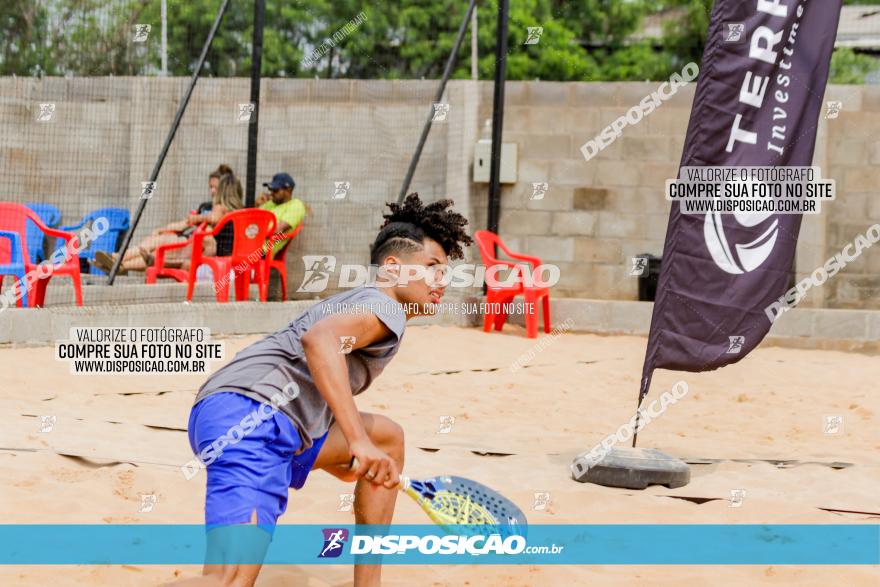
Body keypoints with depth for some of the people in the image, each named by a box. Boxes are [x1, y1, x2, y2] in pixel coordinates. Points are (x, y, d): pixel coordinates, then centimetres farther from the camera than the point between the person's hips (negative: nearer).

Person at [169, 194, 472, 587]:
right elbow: (320, 338, -24)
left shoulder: (354, 302, 30)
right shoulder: (387, 307, 0)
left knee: (389, 436, 24)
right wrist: (359, 441, -27)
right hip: (253, 411, -10)